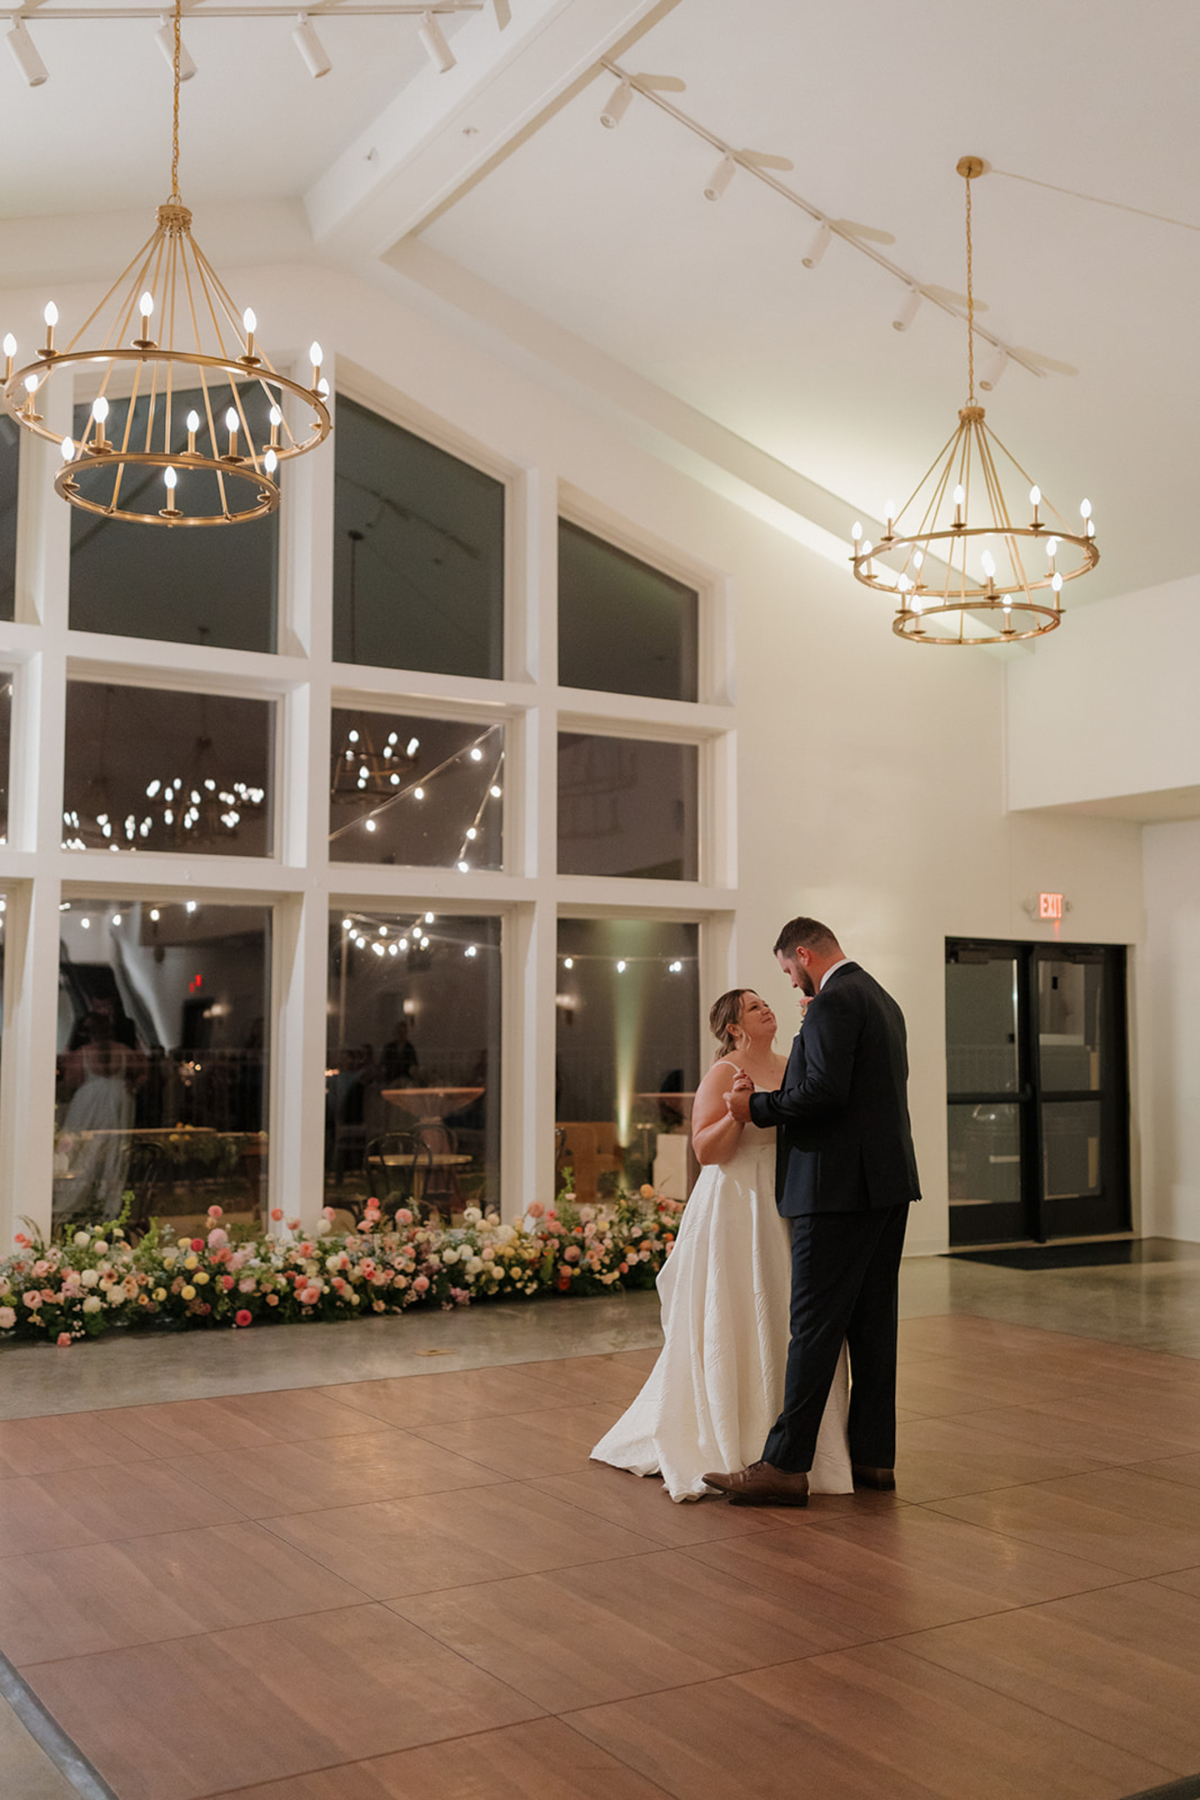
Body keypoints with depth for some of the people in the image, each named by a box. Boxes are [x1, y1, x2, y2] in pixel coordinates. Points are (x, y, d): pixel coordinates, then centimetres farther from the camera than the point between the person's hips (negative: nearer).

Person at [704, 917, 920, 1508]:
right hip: (889, 1180, 10)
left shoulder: (834, 1001, -12)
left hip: (841, 1187, -10)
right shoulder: (881, 998, 18)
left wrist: (757, 1106, -11)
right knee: (872, 1321, 12)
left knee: (815, 1324, -7)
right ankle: (873, 1455, 19)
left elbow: (825, 1091, -23)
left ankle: (784, 1466, -4)